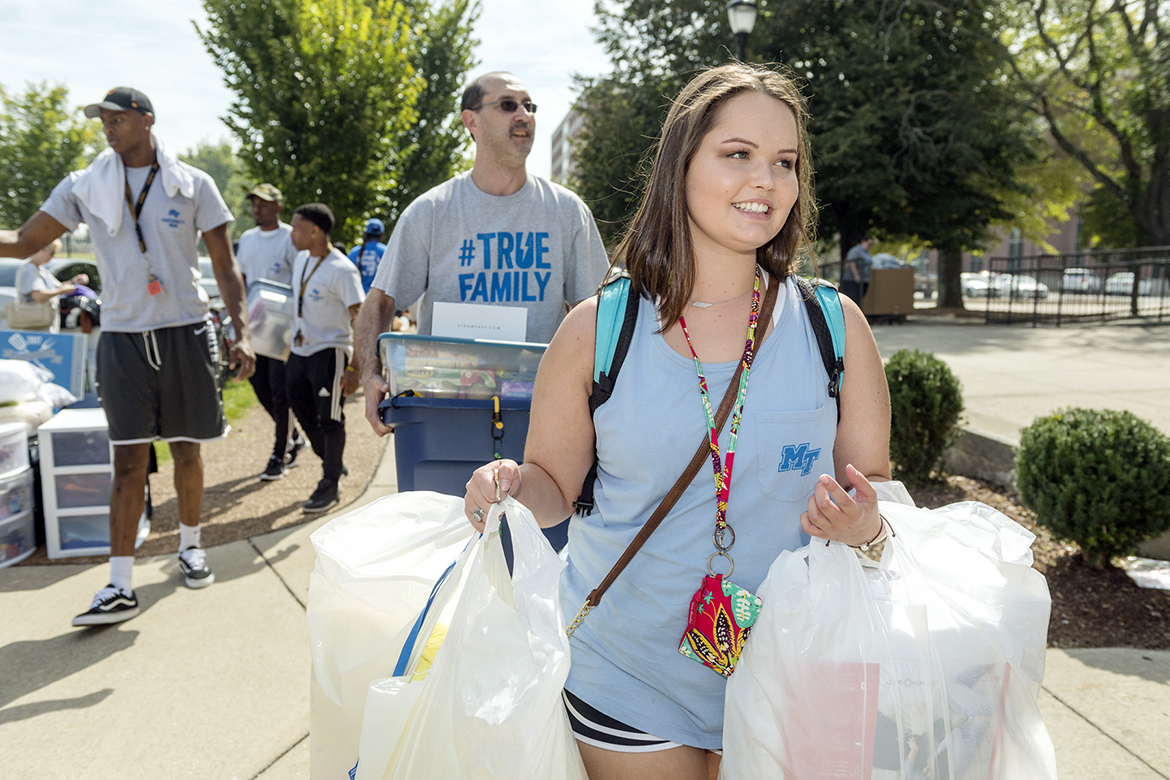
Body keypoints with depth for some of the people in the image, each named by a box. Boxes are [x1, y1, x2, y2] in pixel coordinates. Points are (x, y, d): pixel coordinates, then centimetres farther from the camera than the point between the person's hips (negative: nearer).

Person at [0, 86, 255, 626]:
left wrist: (243, 332, -6)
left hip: (185, 333, -1)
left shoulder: (192, 185, 1)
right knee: (128, 459, -2)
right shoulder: (85, 187, 6)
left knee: (187, 449, 9)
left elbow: (225, 266, 2)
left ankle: (189, 548, 30)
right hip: (123, 337, 1)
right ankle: (119, 587, 0)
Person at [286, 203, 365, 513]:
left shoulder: (341, 270, -17)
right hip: (299, 351, 8)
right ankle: (334, 465, 36)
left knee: (329, 420, -1)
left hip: (329, 351, -8)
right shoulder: (301, 259, 8)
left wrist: (354, 368, -22)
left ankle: (330, 486, 12)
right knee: (306, 416, 15)